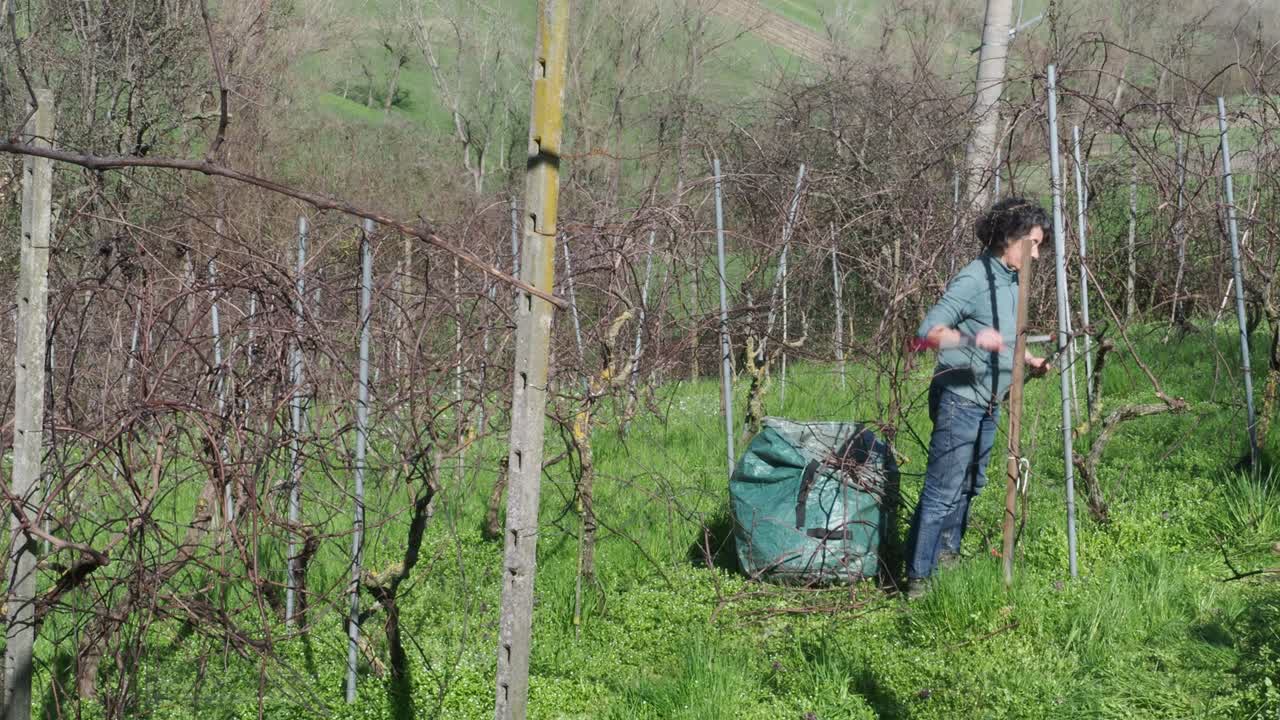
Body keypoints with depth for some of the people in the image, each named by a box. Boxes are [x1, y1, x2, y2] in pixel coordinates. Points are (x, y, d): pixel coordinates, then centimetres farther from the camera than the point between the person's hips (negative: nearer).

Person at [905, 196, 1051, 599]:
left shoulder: (1012, 282, 11)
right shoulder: (974, 280, -17)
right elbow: (928, 333, -25)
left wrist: (1030, 362, 10)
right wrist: (972, 338, -39)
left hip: (990, 403, 9)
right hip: (960, 398, -9)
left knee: (970, 485, 20)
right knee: (943, 492, -8)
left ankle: (947, 556, 35)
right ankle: (918, 579, -4)